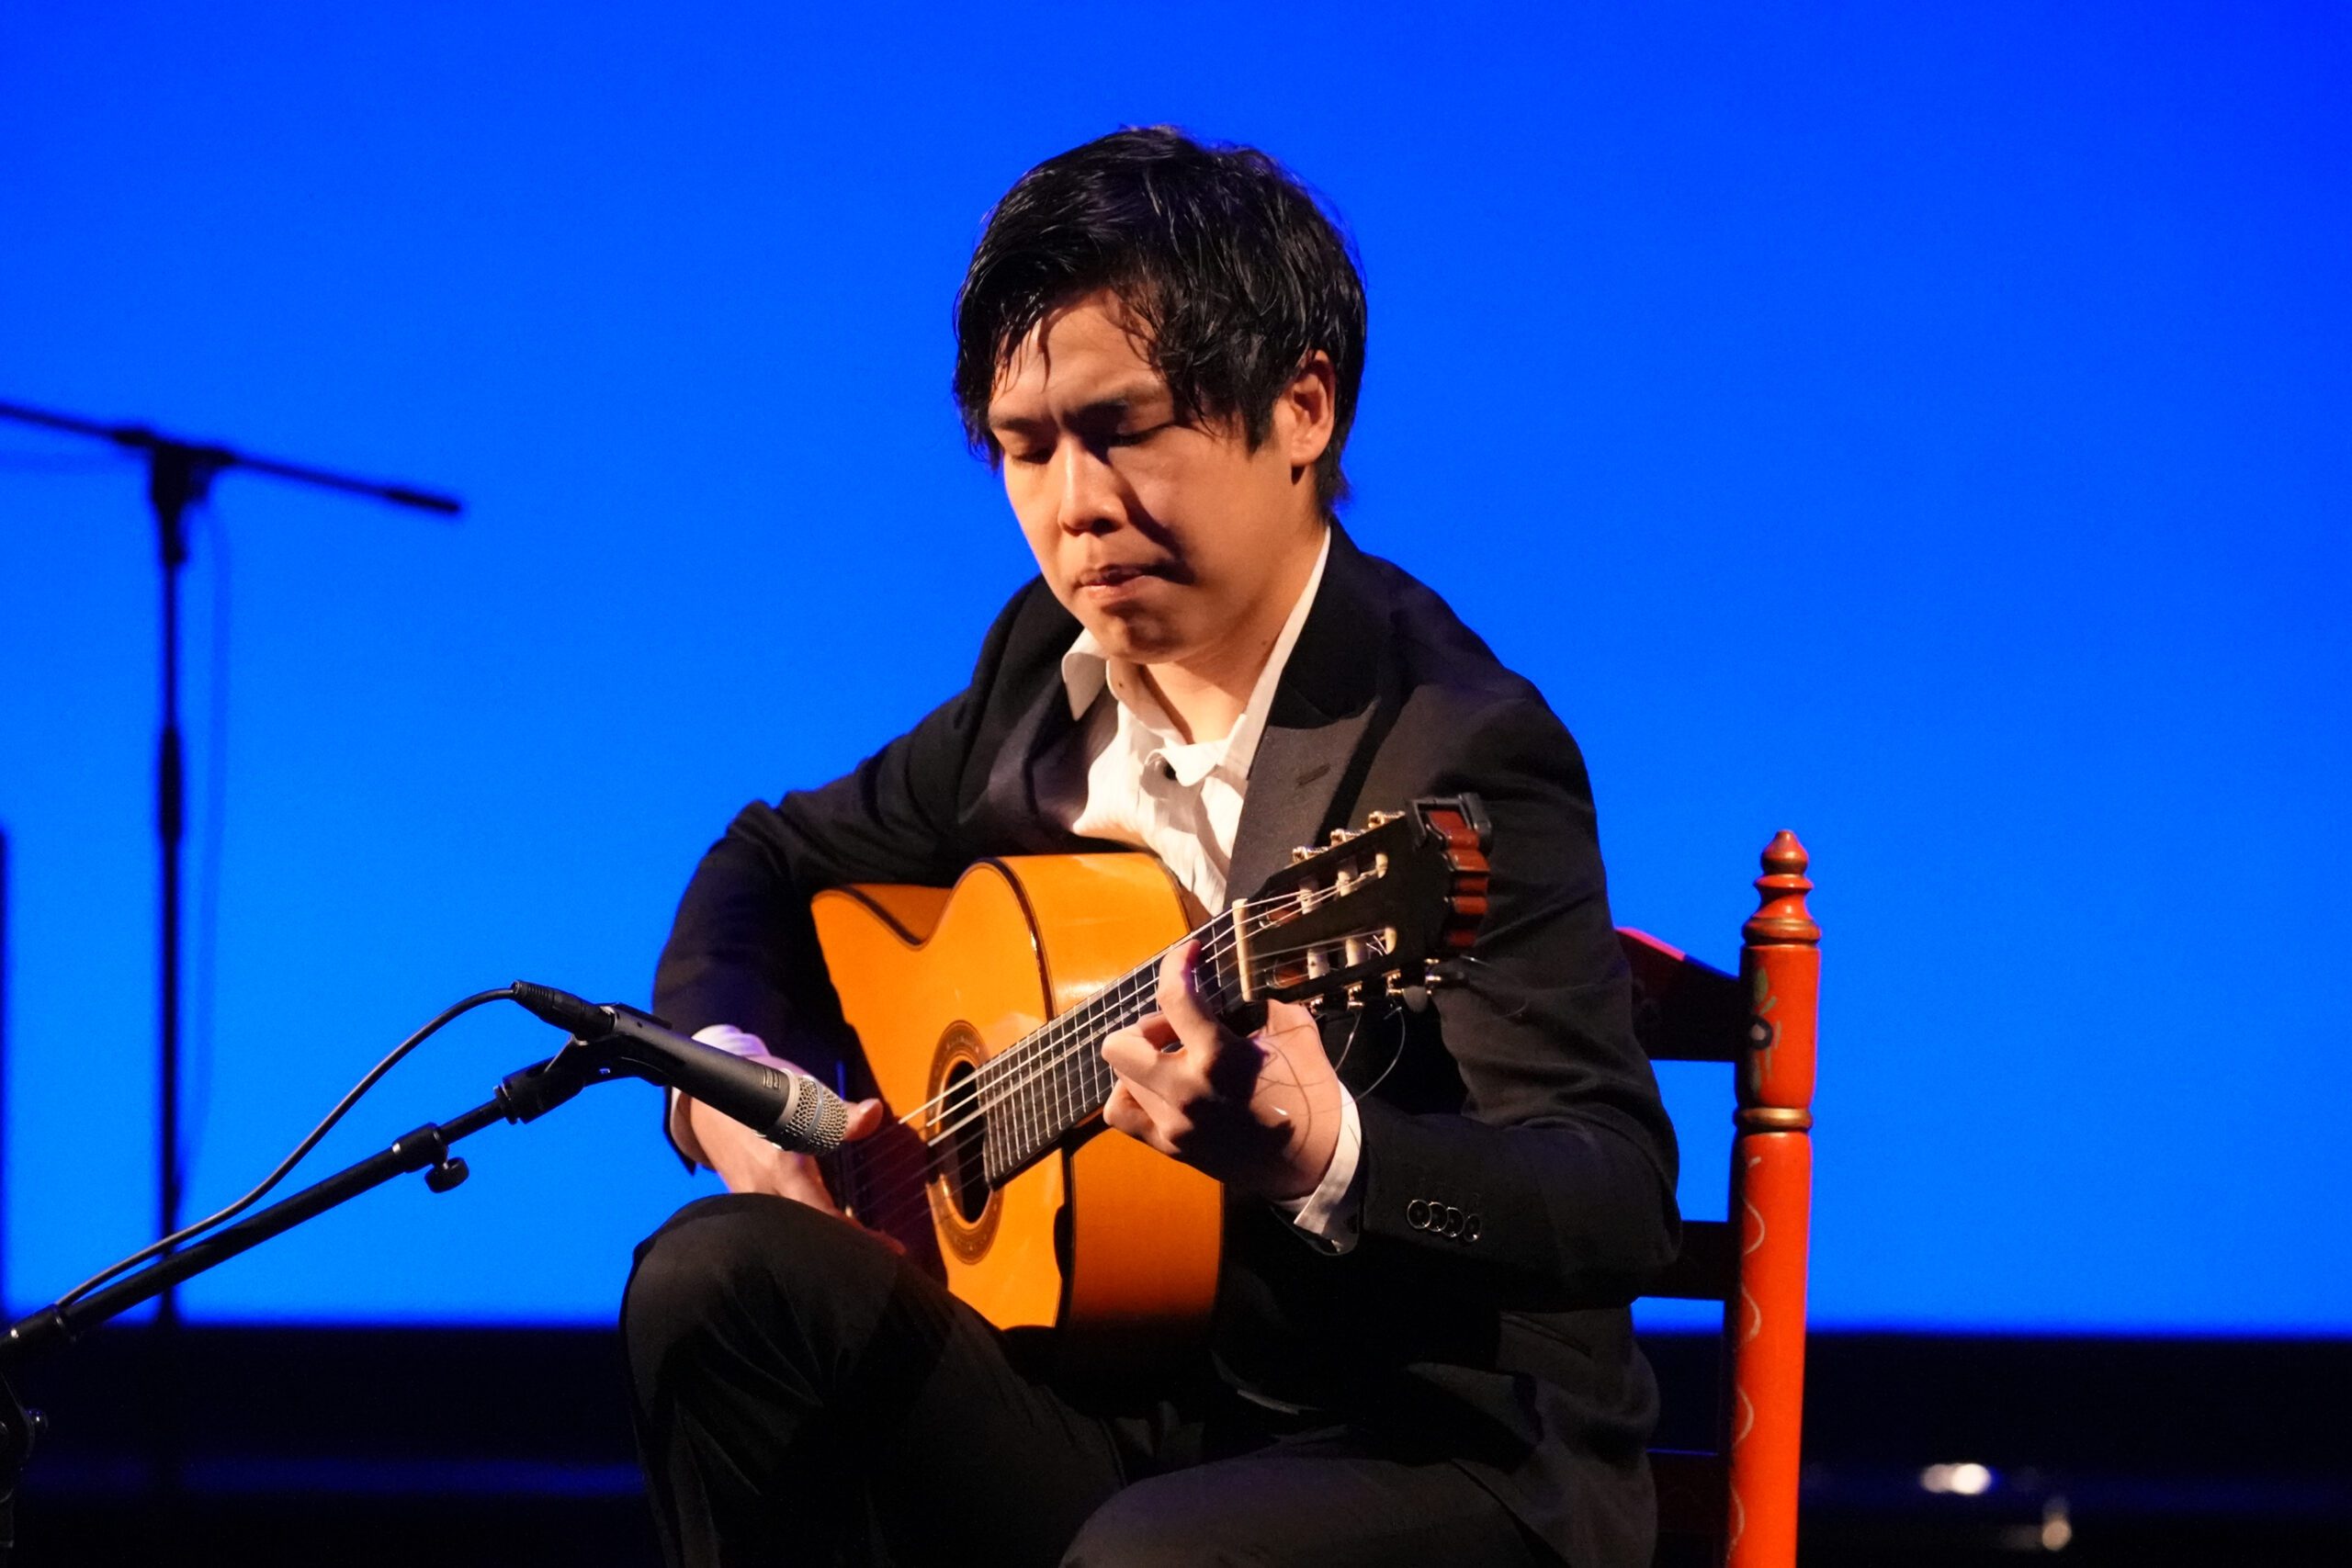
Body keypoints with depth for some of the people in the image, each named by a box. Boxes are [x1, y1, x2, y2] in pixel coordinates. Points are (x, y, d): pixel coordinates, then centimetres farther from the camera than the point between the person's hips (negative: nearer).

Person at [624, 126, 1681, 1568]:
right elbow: (777, 863, 24)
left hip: (1442, 1450, -8)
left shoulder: (1460, 757, -18)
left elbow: (1622, 1206, -29)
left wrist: (1323, 1158, -48)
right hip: (1119, 1414, 8)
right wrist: (729, 1072, 1)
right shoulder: (1051, 666, 6)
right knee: (726, 1276, -12)